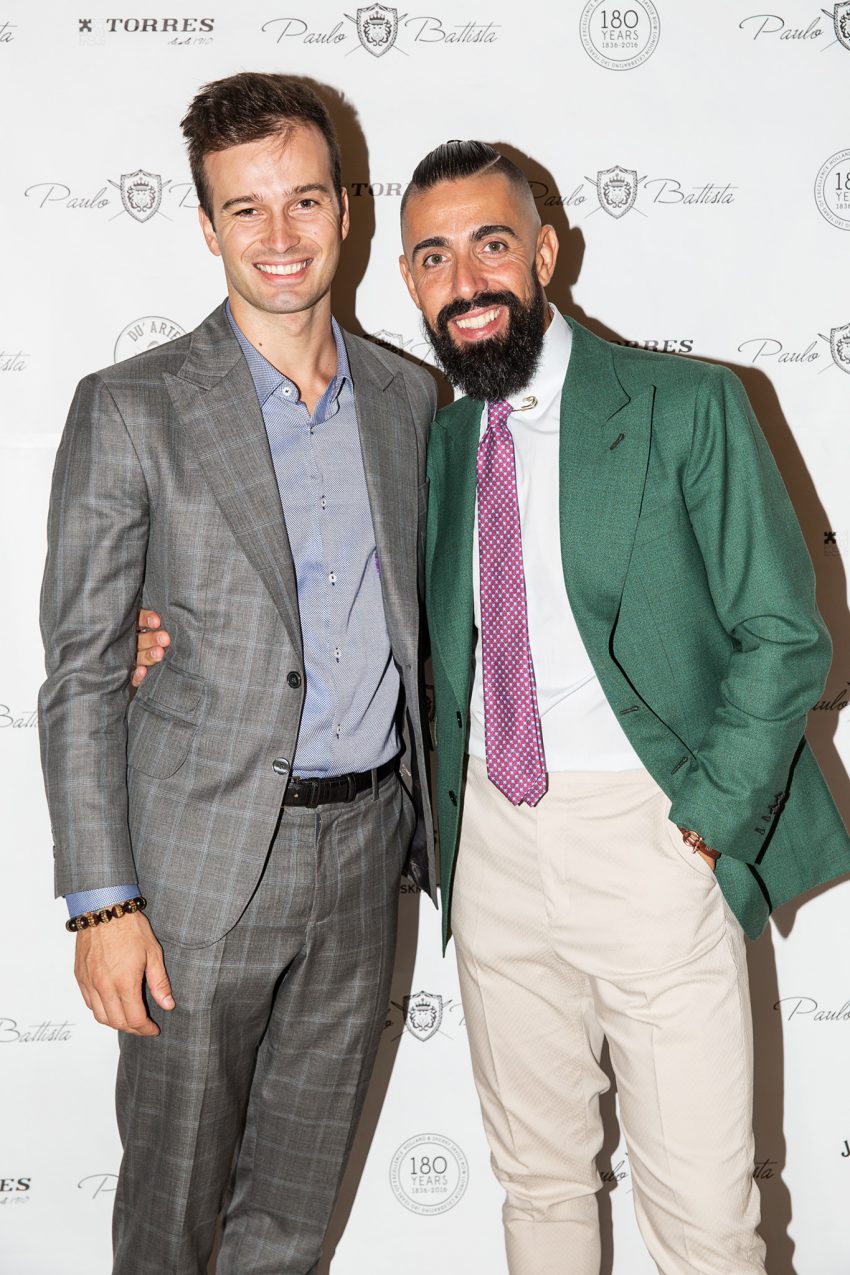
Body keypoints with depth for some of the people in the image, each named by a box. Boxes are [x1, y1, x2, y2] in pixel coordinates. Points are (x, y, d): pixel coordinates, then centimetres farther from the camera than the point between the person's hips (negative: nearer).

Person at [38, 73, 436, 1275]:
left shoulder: (410, 399, 6)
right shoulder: (131, 410, -8)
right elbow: (81, 671, -8)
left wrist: (432, 826, 7)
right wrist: (103, 902, -12)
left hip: (365, 852, 4)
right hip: (204, 857, -4)